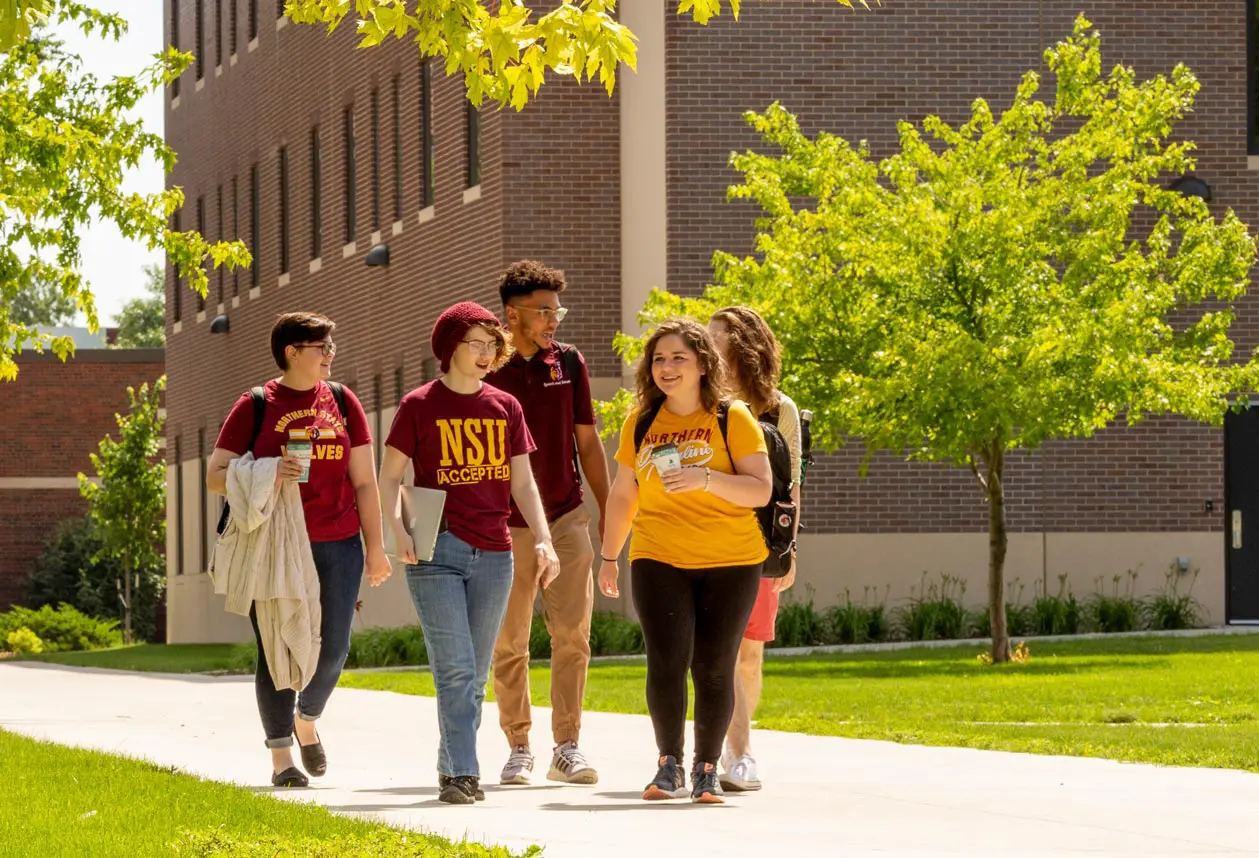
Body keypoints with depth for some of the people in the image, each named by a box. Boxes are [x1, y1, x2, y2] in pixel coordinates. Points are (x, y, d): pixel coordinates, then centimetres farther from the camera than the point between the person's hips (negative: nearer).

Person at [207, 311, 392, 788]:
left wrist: (376, 547, 6)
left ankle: (307, 721, 29)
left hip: (337, 544, 3)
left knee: (333, 647, 0)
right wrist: (264, 476, -17)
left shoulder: (342, 403, 11)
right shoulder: (256, 406, 2)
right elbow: (215, 477, 1)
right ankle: (281, 756, 5)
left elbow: (364, 481, 12)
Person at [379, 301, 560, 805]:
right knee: (455, 668, -11)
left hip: (493, 555, 4)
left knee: (475, 674, 8)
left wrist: (543, 541, 0)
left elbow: (522, 484, 12)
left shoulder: (505, 408, 11)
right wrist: (399, 531, -14)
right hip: (436, 551, -4)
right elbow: (388, 477, 1)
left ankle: (451, 768, 18)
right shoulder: (420, 406, 0)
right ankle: (463, 772, -13)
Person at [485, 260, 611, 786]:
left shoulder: (569, 363, 6)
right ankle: (518, 748, 12)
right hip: (507, 523, -2)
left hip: (566, 517, 2)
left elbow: (588, 442, 12)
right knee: (509, 644, 2)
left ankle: (567, 747, -2)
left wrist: (608, 512, 9)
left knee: (572, 634, -6)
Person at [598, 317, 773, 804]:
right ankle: (669, 767, -1)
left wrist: (705, 478, -22)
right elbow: (623, 495, 19)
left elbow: (761, 490, -9)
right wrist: (609, 557, 19)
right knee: (666, 662, -10)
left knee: (714, 668, -2)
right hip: (659, 560, 2)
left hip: (729, 563, -2)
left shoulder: (732, 418, -1)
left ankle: (706, 770, 9)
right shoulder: (640, 423, 9)